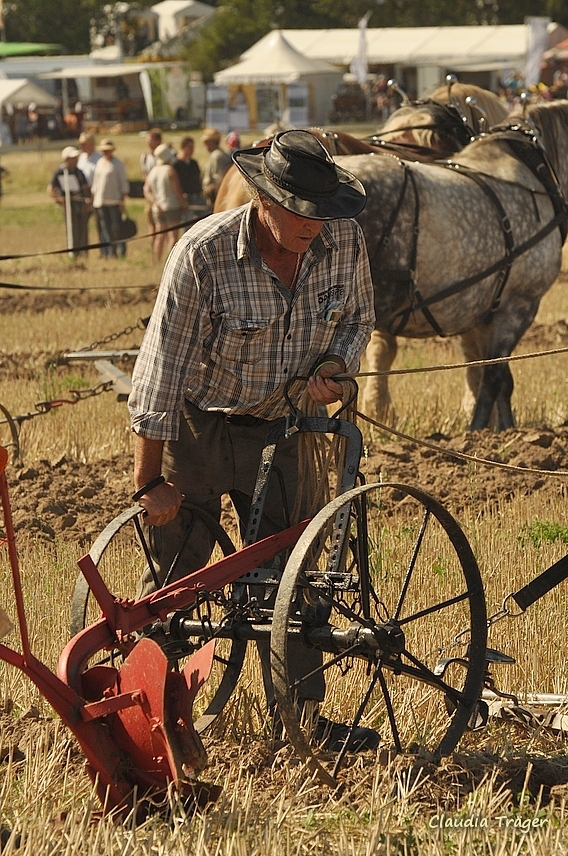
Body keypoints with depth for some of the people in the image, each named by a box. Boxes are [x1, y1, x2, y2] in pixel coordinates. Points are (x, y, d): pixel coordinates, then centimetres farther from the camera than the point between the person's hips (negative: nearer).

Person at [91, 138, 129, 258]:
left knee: (116, 228, -6)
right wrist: (93, 197, 15)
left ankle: (120, 252, 0)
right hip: (100, 202, 5)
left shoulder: (118, 164, -1)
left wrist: (122, 200, -9)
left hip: (114, 202, -5)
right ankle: (106, 252, 5)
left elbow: (124, 183, -3)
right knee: (104, 229, 3)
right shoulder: (99, 163, 16)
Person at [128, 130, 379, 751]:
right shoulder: (203, 254, -27)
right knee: (175, 580, -2)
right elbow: (161, 373, -23)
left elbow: (357, 319, 8)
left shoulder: (344, 241, -13)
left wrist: (333, 365, -16)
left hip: (278, 427, 4)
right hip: (198, 428, -4)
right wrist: (151, 482, -20)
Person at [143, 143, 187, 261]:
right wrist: (184, 203, -1)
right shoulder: (170, 170, -11)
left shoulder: (153, 171, 10)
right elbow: (177, 190, -12)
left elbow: (147, 190, 5)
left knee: (159, 236, 10)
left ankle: (157, 260, 9)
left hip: (158, 209, 6)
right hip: (172, 207, -6)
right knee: (172, 236, -6)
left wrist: (155, 203, -3)